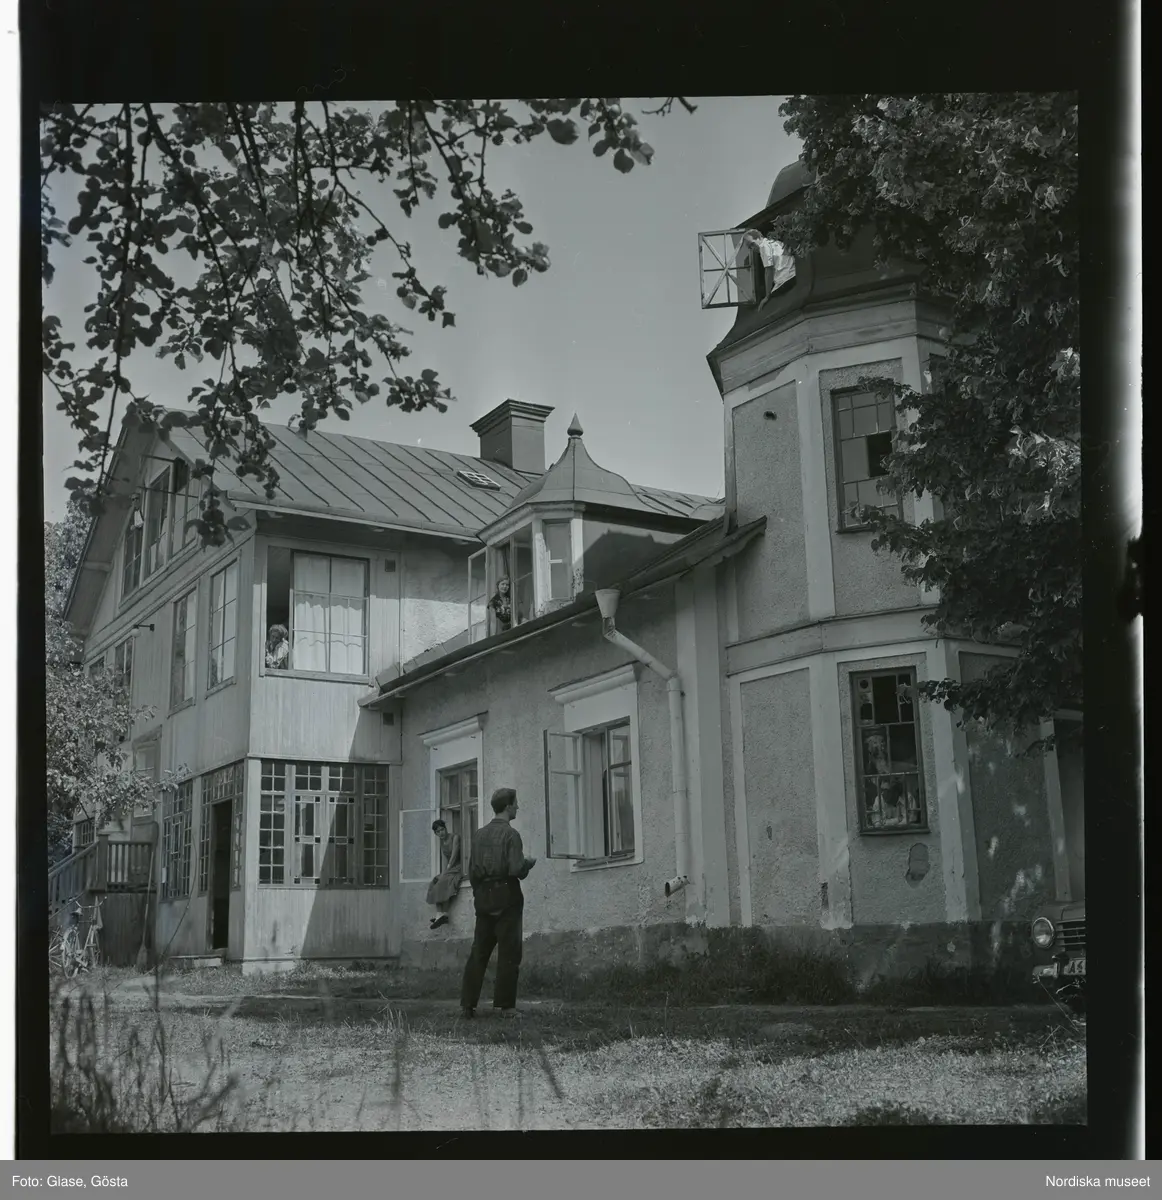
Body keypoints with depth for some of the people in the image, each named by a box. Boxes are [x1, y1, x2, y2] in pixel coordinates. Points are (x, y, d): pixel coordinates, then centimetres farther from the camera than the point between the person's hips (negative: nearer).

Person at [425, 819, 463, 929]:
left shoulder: (454, 837, -7)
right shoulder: (441, 843, 14)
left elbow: (454, 854, -15)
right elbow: (445, 859, 10)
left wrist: (447, 870, -18)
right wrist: (443, 872, -6)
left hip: (458, 868, -7)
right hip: (448, 870, 7)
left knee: (443, 882, -28)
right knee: (434, 883, -15)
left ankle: (444, 914, -30)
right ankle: (439, 913, -27)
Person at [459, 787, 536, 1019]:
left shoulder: (479, 834, 8)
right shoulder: (510, 834, -11)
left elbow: (472, 870, 11)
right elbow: (516, 869, -18)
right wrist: (529, 862, 2)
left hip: (483, 897, 6)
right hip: (506, 896, -6)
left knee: (479, 950, 9)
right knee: (508, 952, 1)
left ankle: (467, 1004, 8)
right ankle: (504, 1005, 2)